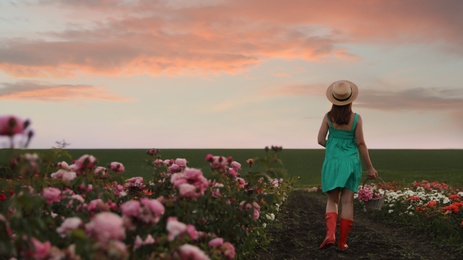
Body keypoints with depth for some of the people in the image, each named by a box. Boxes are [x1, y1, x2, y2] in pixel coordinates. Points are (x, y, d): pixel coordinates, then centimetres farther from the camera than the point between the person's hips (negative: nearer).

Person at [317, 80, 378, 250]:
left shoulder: (328, 116, -6)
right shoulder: (356, 118, -9)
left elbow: (321, 140, -4)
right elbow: (361, 144, -9)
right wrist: (370, 167, -1)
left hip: (333, 162, 1)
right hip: (351, 162, 0)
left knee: (332, 201, 9)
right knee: (347, 202, 5)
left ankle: (330, 234, -13)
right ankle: (342, 242, 7)